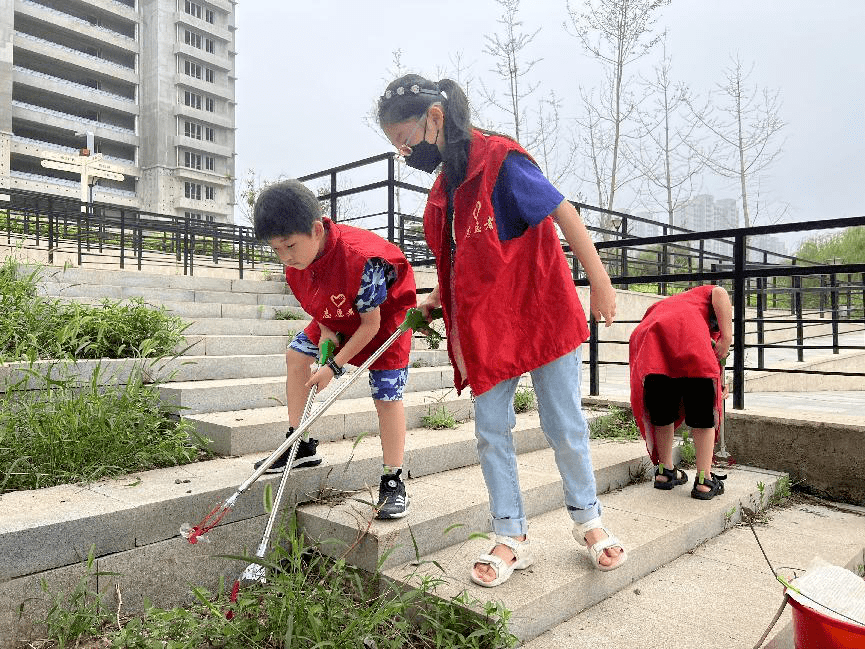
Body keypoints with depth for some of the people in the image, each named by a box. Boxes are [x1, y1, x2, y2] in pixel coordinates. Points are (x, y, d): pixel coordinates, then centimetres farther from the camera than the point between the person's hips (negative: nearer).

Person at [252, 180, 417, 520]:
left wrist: (335, 367, -23)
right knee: (296, 354, 3)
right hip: (336, 319, 8)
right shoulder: (295, 262, -18)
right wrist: (325, 331, -15)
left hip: (384, 316, -7)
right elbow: (313, 301, 3)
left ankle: (393, 482, 0)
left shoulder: (361, 260, -40)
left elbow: (371, 324, -29)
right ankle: (302, 446, 14)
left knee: (387, 396, -13)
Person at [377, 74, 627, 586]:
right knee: (491, 432, 7)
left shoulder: (501, 160, -16)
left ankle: (588, 519, 31)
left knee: (565, 428, 7)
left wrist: (600, 283, -16)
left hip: (543, 314, -7)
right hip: (487, 327, 7)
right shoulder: (446, 184, 8)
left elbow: (564, 213, -16)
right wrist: (437, 300, 8)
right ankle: (513, 538, 22)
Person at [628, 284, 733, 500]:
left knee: (662, 412, 22)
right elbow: (719, 293, 4)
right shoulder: (706, 294, 31)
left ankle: (665, 471, 34)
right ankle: (704, 481, 16)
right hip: (687, 338, -5)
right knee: (703, 414, 11)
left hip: (645, 338, 5)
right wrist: (727, 338, 3)